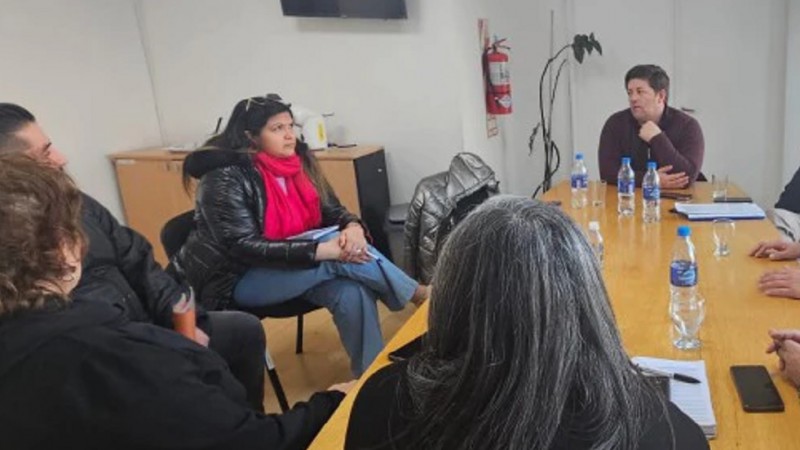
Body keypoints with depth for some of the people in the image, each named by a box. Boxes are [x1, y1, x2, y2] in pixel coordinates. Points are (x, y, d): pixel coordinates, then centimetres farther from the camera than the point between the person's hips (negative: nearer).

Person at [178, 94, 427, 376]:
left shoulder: (299, 162, 1)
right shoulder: (225, 178, -18)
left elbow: (331, 210, 2)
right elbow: (244, 247, -26)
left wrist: (353, 227, -24)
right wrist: (322, 250, -33)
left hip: (296, 266, 6)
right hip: (237, 280, -6)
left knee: (351, 292, -26)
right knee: (339, 259, -27)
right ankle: (419, 295, -12)